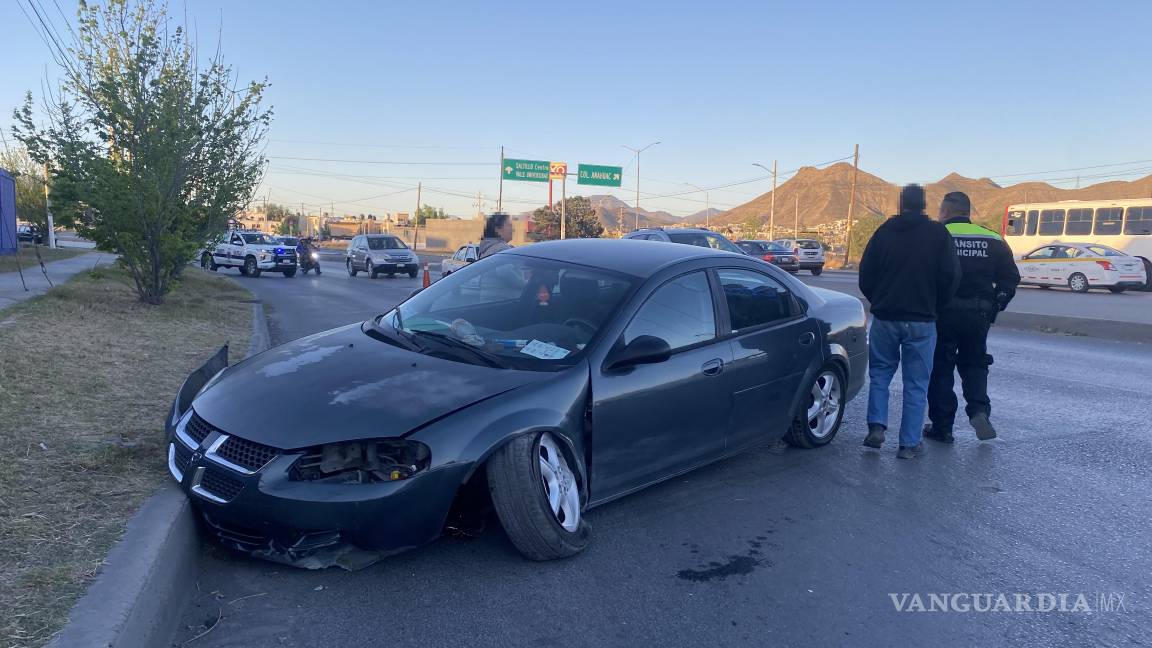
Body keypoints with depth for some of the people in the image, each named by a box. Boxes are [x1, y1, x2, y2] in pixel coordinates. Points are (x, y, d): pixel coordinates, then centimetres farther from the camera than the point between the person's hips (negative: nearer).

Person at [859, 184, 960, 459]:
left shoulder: (883, 232, 2)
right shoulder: (938, 233, -2)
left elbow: (865, 275, 2)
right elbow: (951, 276, -5)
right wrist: (934, 306, 10)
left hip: (885, 317, 1)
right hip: (921, 320, -1)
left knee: (880, 373, 17)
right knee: (916, 383, 5)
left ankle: (876, 426, 4)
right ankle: (909, 443, 7)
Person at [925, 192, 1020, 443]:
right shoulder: (992, 240, 8)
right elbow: (1010, 277, 7)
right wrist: (995, 306, 14)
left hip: (943, 312, -3)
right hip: (978, 315, 3)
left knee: (940, 368, 7)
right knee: (974, 364, 20)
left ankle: (942, 427, 9)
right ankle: (979, 410, -2)